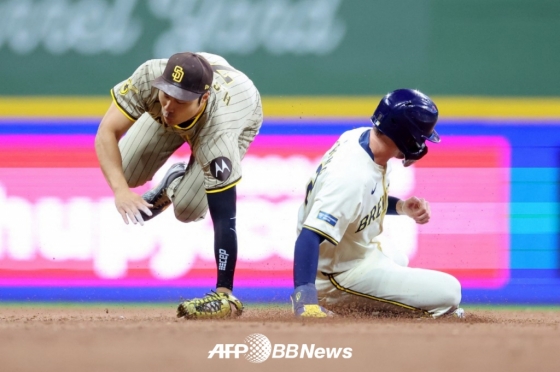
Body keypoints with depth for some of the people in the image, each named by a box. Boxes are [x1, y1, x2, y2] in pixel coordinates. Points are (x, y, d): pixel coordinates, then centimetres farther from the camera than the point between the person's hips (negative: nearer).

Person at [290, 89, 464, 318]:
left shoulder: (360, 136, -6)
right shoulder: (352, 176, -35)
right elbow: (309, 238, -42)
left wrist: (401, 207, -3)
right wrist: (305, 300, -51)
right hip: (344, 275, -10)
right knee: (448, 291, -14)